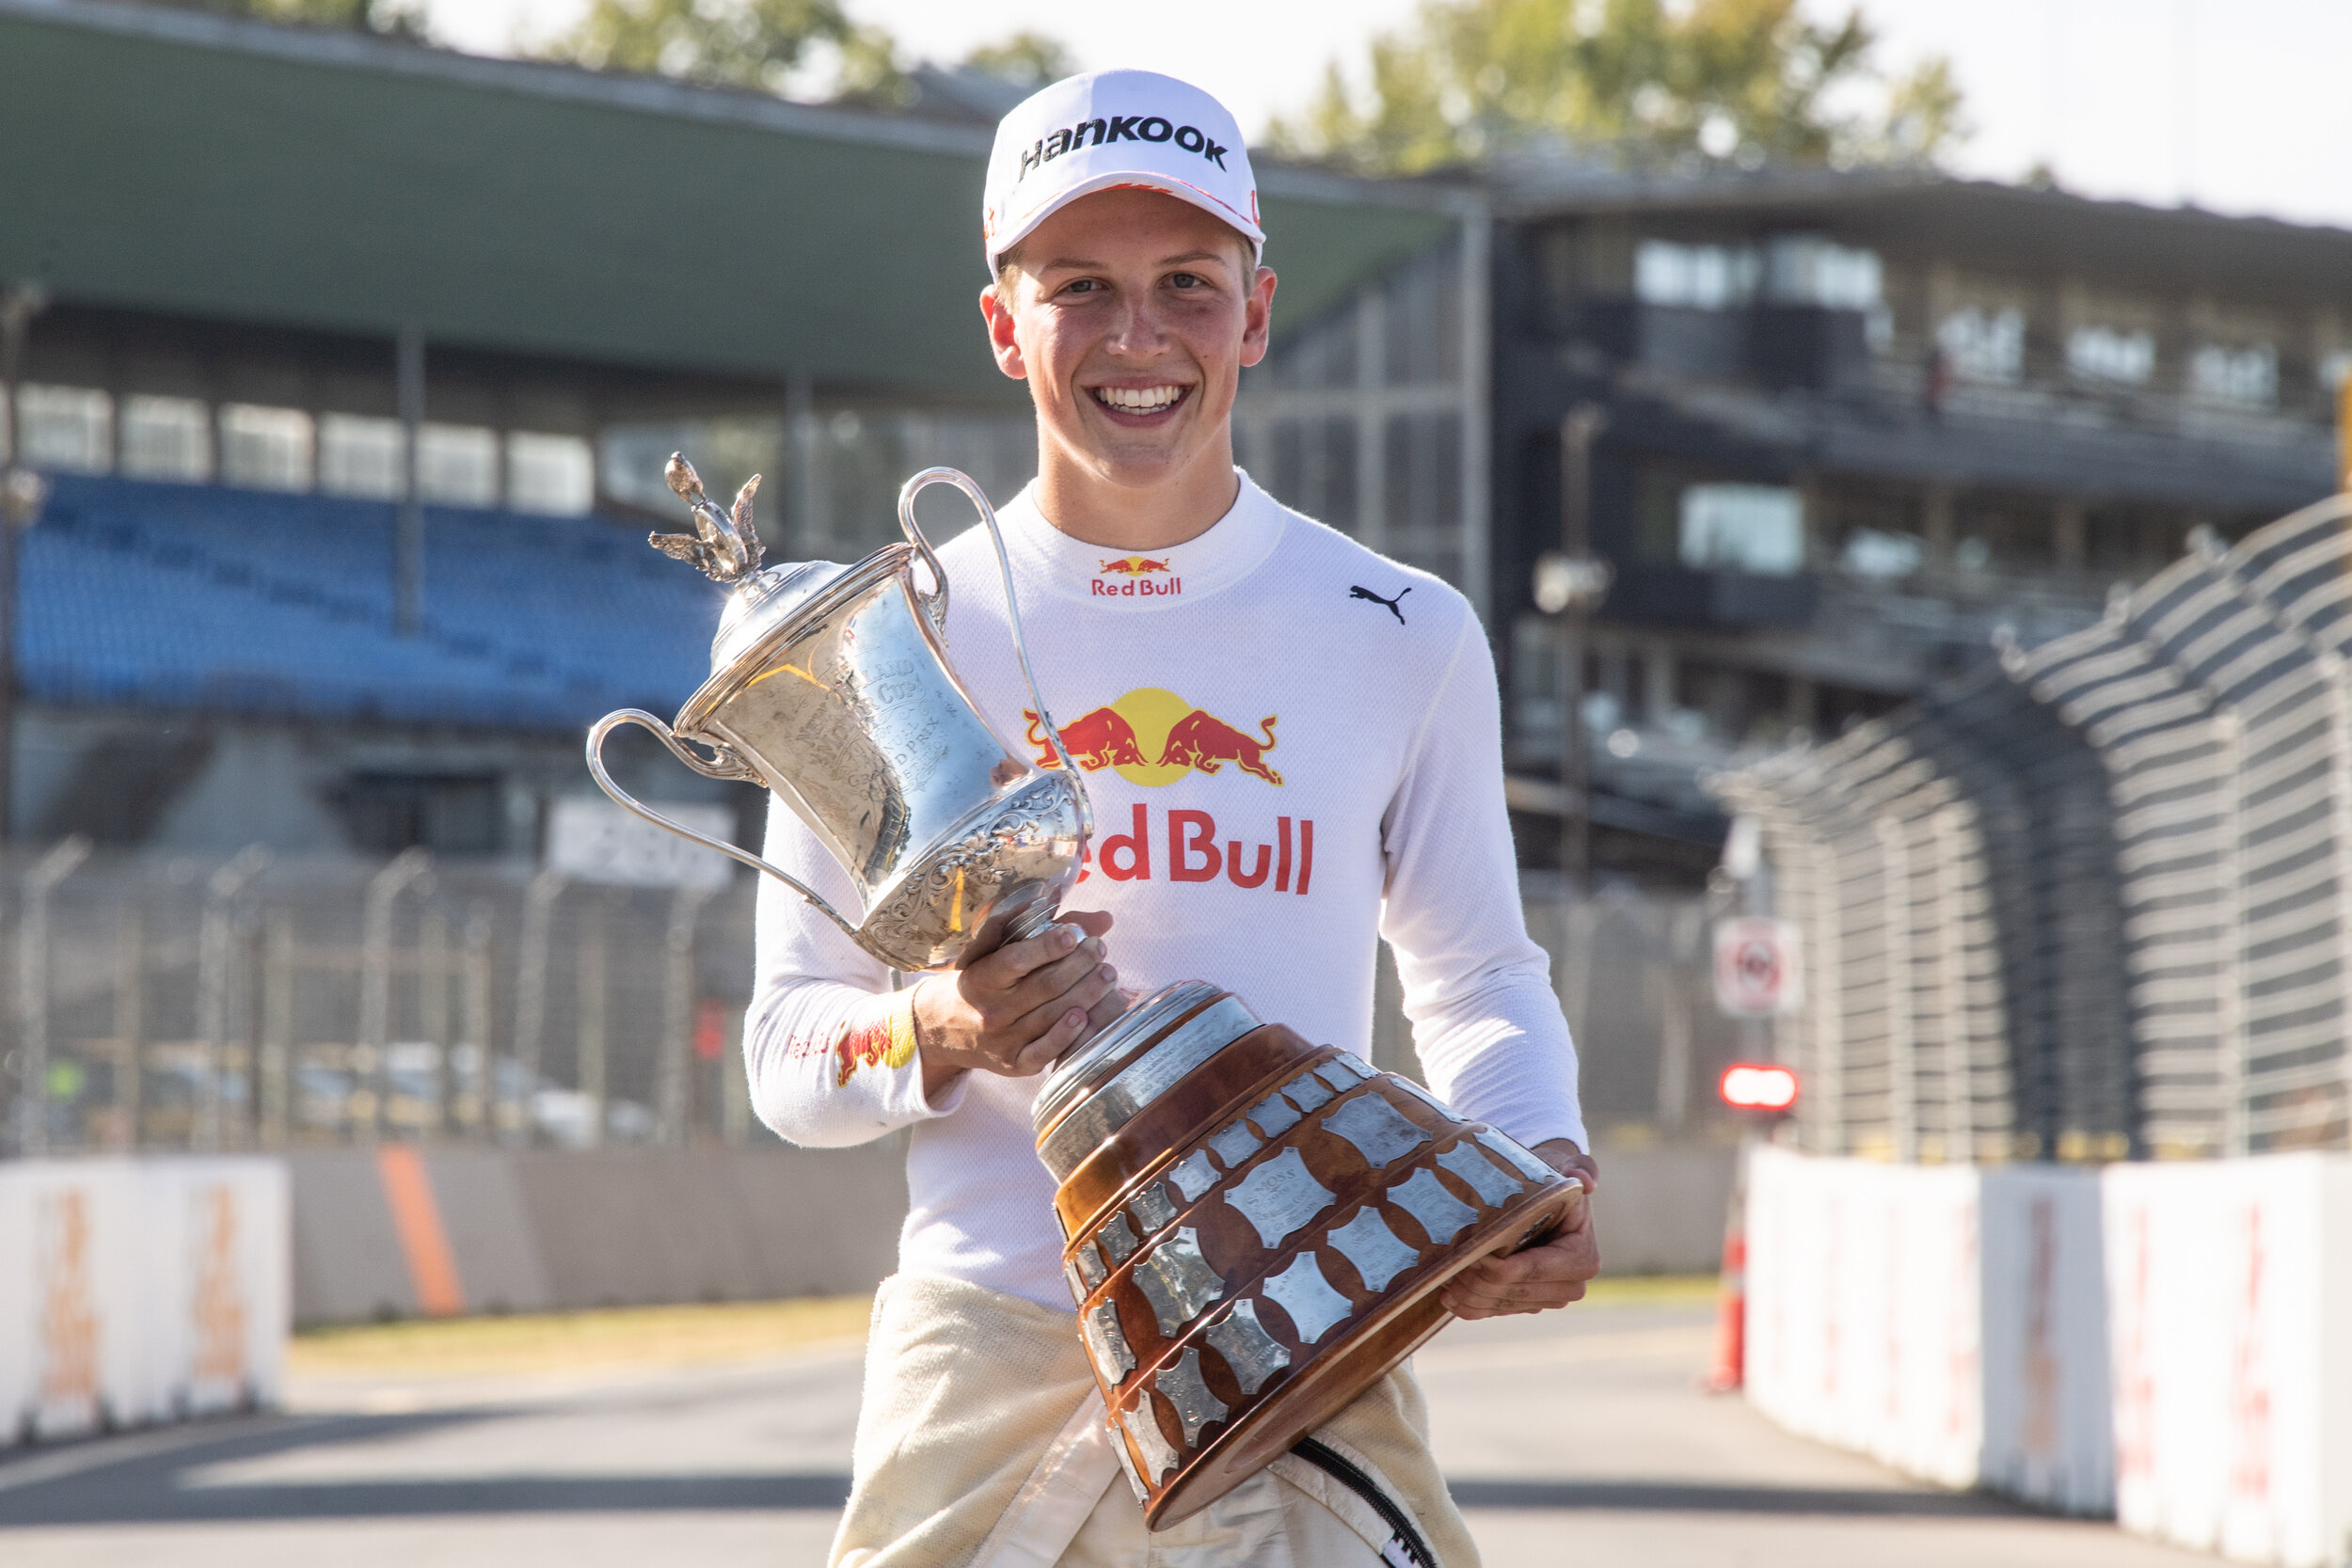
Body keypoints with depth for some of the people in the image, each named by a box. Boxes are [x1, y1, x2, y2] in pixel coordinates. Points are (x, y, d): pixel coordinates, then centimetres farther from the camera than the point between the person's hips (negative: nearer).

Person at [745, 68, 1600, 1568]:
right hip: (982, 1367, 0)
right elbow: (787, 1048, 6)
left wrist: (1539, 1165, -4)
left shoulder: (1403, 637, 6)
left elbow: (1479, 978, 17)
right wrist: (939, 1034, -16)